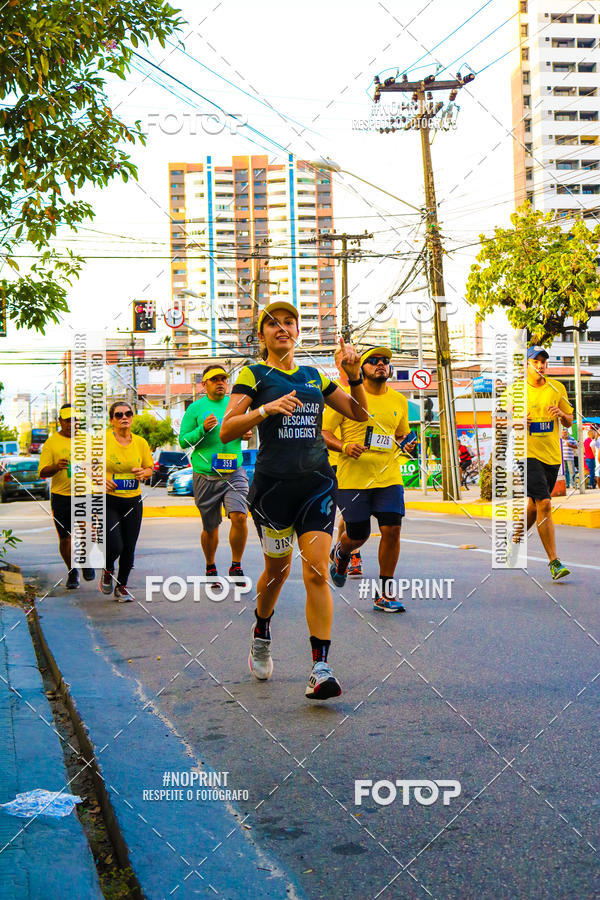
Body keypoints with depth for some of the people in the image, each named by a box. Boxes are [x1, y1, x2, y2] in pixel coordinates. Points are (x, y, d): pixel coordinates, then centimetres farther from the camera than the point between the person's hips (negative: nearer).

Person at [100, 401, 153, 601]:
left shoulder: (141, 443, 5)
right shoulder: (103, 440, -7)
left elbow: (150, 468, 15)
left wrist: (143, 473, -7)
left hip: (133, 502, 4)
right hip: (108, 502, -4)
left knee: (129, 548, 5)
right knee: (114, 546, -13)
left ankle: (121, 587, 25)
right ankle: (107, 570, 22)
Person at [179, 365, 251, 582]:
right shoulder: (196, 408, 1)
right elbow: (183, 441, -1)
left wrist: (247, 434, 2)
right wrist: (202, 429, -17)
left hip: (234, 473, 1)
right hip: (205, 477, -1)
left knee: (239, 517, -17)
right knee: (210, 527, 8)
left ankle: (236, 565, 1)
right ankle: (210, 567, 31)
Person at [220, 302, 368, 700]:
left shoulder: (314, 376, 14)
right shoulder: (254, 375, 2)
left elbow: (359, 413, 19)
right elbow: (227, 431, -9)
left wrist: (354, 375, 3)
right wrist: (267, 409, -23)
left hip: (317, 482, 2)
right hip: (273, 484, -2)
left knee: (317, 571, -11)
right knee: (277, 568, 12)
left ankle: (322, 667, -12)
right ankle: (261, 634, 42)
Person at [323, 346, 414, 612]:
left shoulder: (399, 401, 10)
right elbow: (322, 431, -1)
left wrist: (406, 445, 1)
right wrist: (344, 446, -19)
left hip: (389, 478, 3)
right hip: (353, 478, -3)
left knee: (392, 530, -10)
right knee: (358, 536, 4)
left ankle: (384, 595, 3)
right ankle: (341, 553, 44)